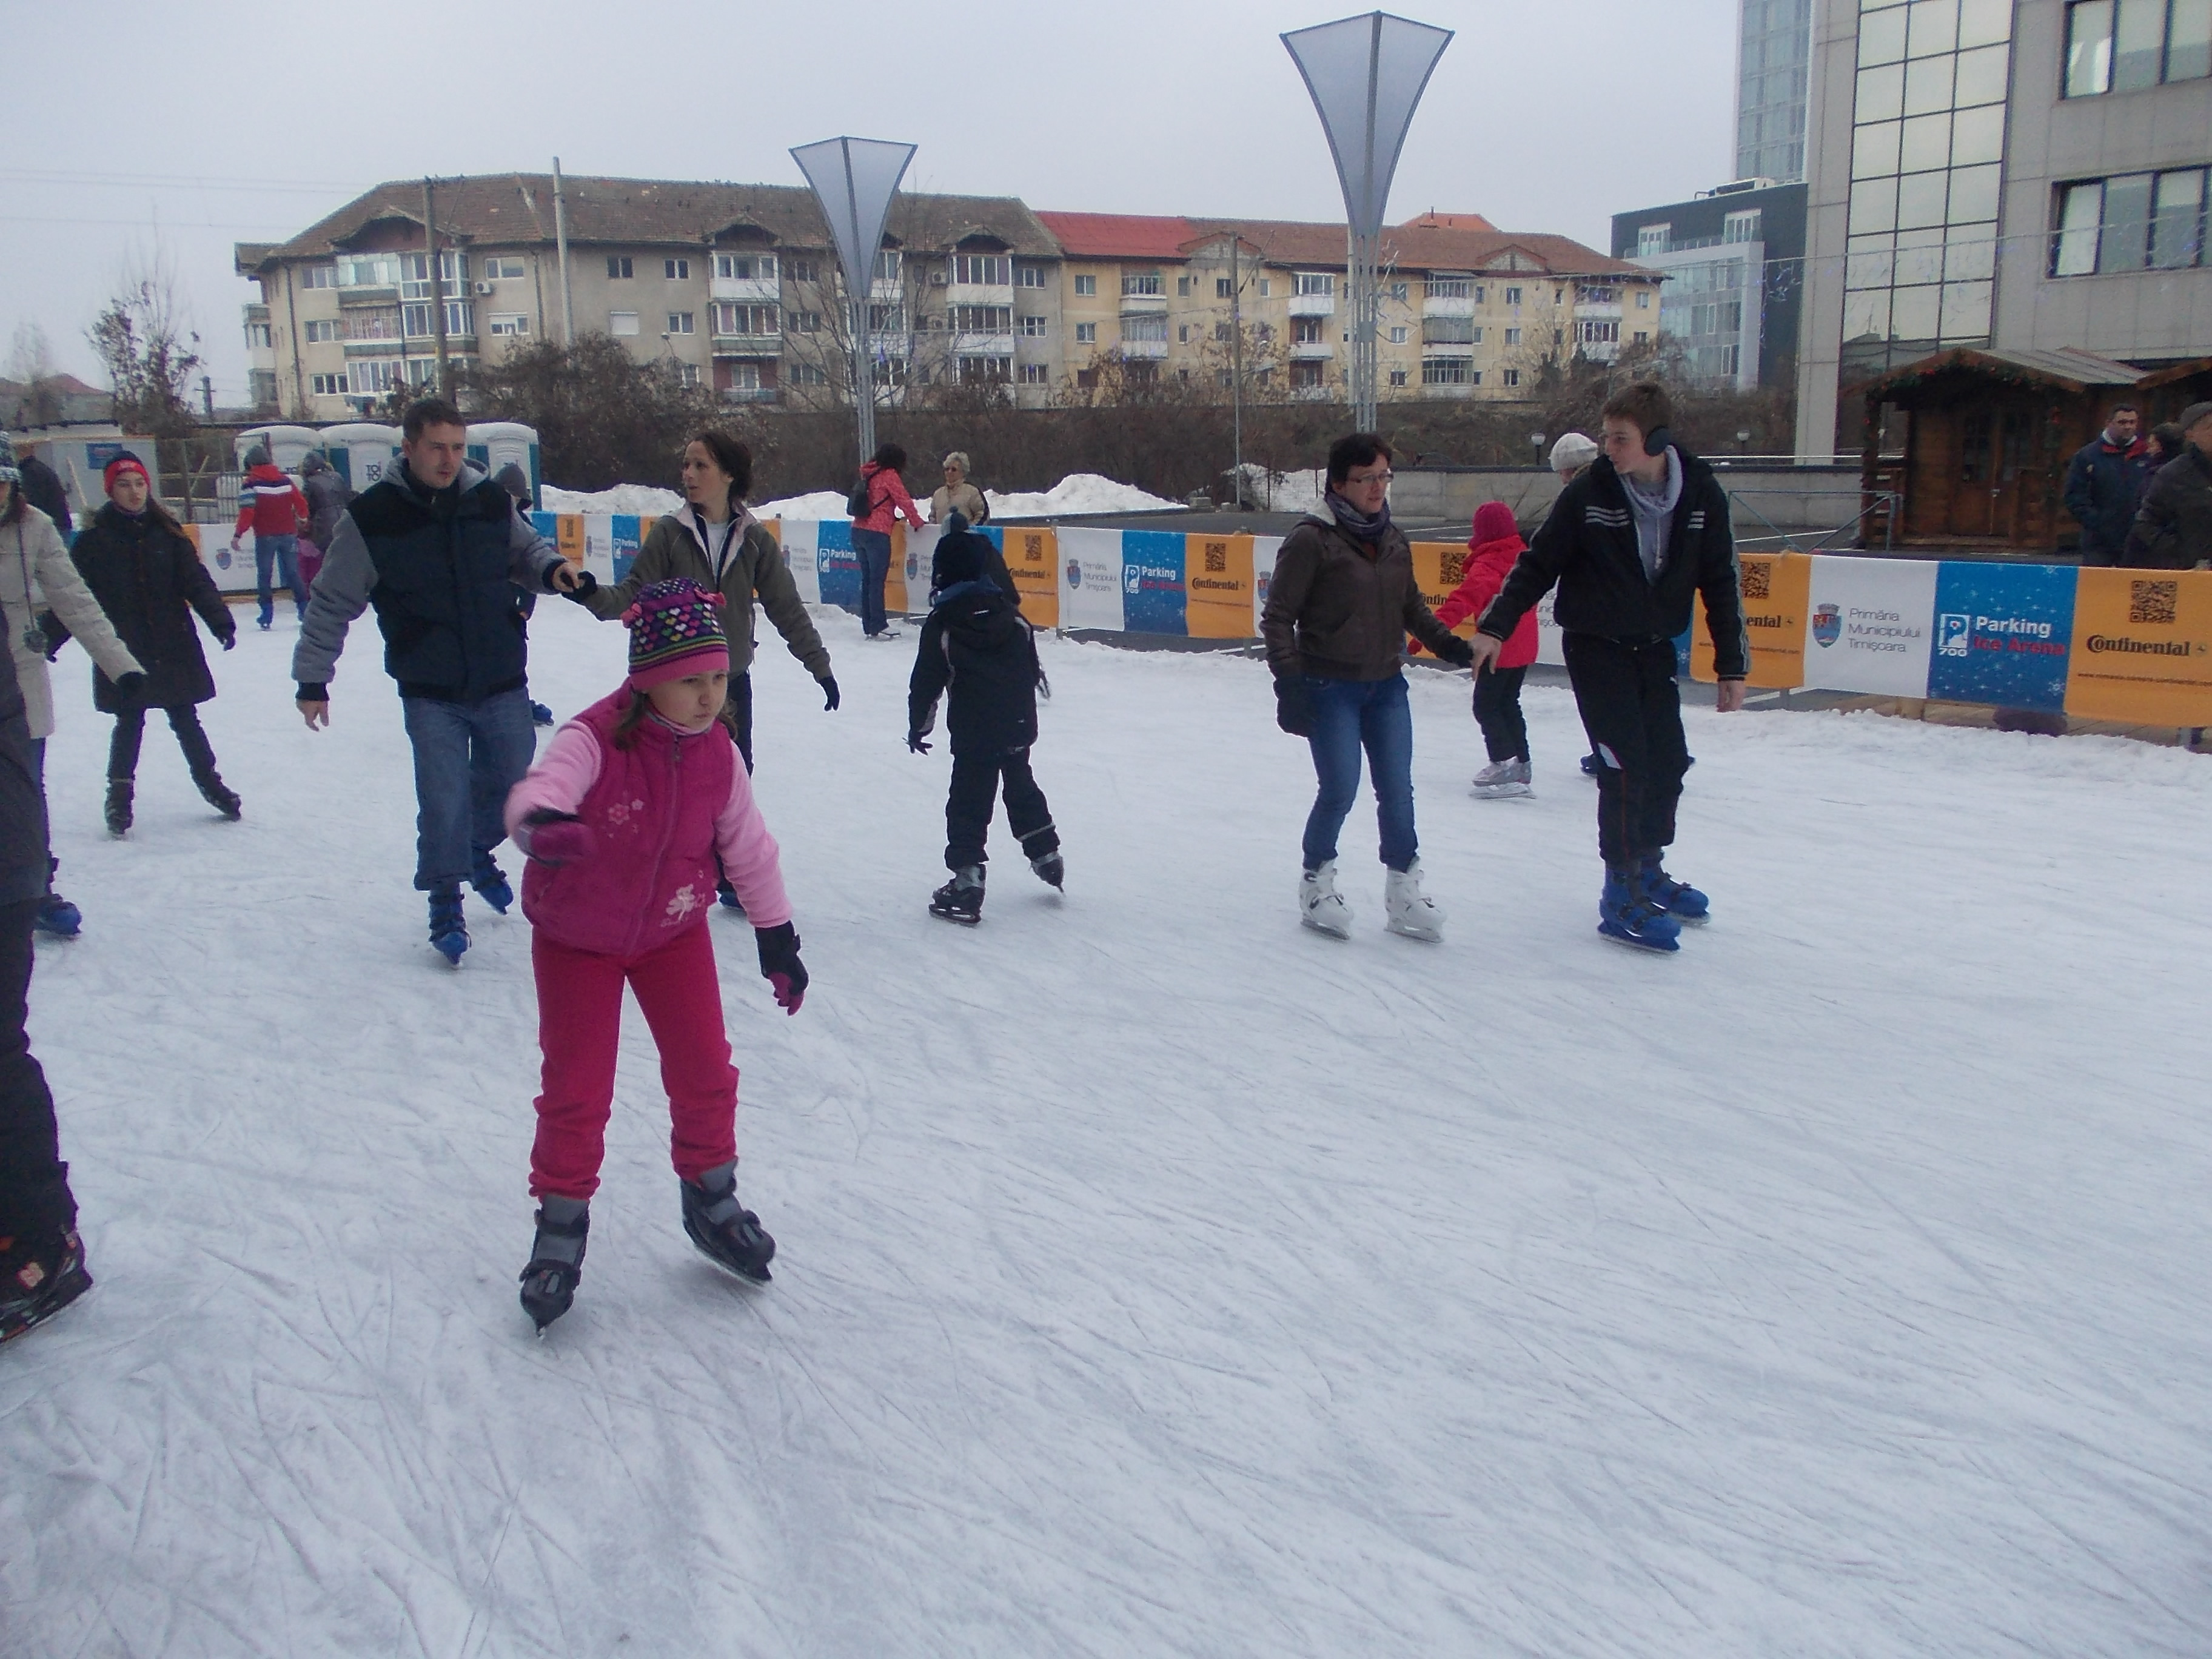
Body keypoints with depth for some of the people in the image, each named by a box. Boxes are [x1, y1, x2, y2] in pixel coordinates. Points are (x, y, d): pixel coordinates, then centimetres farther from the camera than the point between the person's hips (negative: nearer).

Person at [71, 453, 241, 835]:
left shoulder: (167, 532, 2)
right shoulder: (95, 538, -4)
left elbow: (196, 580, -4)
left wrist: (220, 620, -17)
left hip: (174, 644, 2)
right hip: (122, 649, -1)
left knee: (184, 717, 9)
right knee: (129, 720, 4)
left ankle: (208, 780, 25)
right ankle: (120, 792, 20)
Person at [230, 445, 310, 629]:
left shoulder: (252, 483, -6)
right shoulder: (285, 480, 6)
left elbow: (247, 512, -13)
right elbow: (301, 503, 10)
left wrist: (237, 535, -10)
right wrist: (302, 518, 31)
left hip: (265, 536, -3)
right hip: (288, 534, 4)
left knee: (264, 575, 3)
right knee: (292, 573, 11)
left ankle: (267, 616, -1)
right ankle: (305, 610, 7)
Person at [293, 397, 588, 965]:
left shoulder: (492, 501, -2)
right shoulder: (370, 518, -9)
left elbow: (525, 551, 16)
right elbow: (331, 605, -1)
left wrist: (552, 567, -8)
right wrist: (312, 681, -1)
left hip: (504, 685, 3)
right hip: (430, 696, -3)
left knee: (511, 783, 15)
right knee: (443, 802, -4)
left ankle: (479, 851, 45)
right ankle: (445, 903, 15)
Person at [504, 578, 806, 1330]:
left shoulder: (718, 754, -11)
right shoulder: (594, 740, -27)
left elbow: (747, 845, 1)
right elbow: (543, 785, -47)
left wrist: (776, 935, 6)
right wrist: (541, 822, -72)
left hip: (674, 930, 4)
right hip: (576, 937, -4)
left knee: (706, 1075, 6)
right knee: (576, 1093, 1)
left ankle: (711, 1200, 29)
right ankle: (561, 1223, 22)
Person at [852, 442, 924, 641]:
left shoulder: (869, 475, 17)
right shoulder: (889, 475, -5)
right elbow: (904, 501, -6)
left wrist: (893, 518, 22)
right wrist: (917, 522, 6)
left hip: (859, 530, 8)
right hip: (877, 533, -8)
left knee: (867, 579, 11)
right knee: (877, 580, -6)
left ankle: (868, 625, 14)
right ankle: (879, 626, -6)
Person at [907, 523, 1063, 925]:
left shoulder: (941, 624, -10)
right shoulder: (1010, 613, 3)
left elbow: (926, 682, -7)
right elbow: (1032, 669, 11)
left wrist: (919, 725, 6)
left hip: (973, 733, -5)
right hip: (1019, 726, 5)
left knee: (968, 805, -1)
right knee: (1022, 789, 24)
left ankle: (967, 882, -4)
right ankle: (1048, 857, 32)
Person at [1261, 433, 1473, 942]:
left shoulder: (1393, 540, 9)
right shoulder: (1312, 540, -11)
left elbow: (1411, 607, 20)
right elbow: (1278, 616, -9)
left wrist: (1448, 645, 7)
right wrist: (1289, 680, -15)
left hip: (1386, 685, 6)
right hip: (1330, 687, -6)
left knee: (1397, 790, 5)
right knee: (1340, 790, -6)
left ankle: (1403, 890, 17)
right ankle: (1317, 883, 17)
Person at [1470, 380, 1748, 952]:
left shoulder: (1702, 495, -6)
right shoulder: (1589, 491, -13)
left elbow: (1721, 584, 1)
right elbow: (1537, 564, -5)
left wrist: (1732, 666, 2)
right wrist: (1496, 626, -11)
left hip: (1655, 648, 4)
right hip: (1596, 647, -4)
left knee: (1669, 762, 9)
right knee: (1626, 766, -10)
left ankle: (1648, 869, 30)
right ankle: (1623, 894, 1)